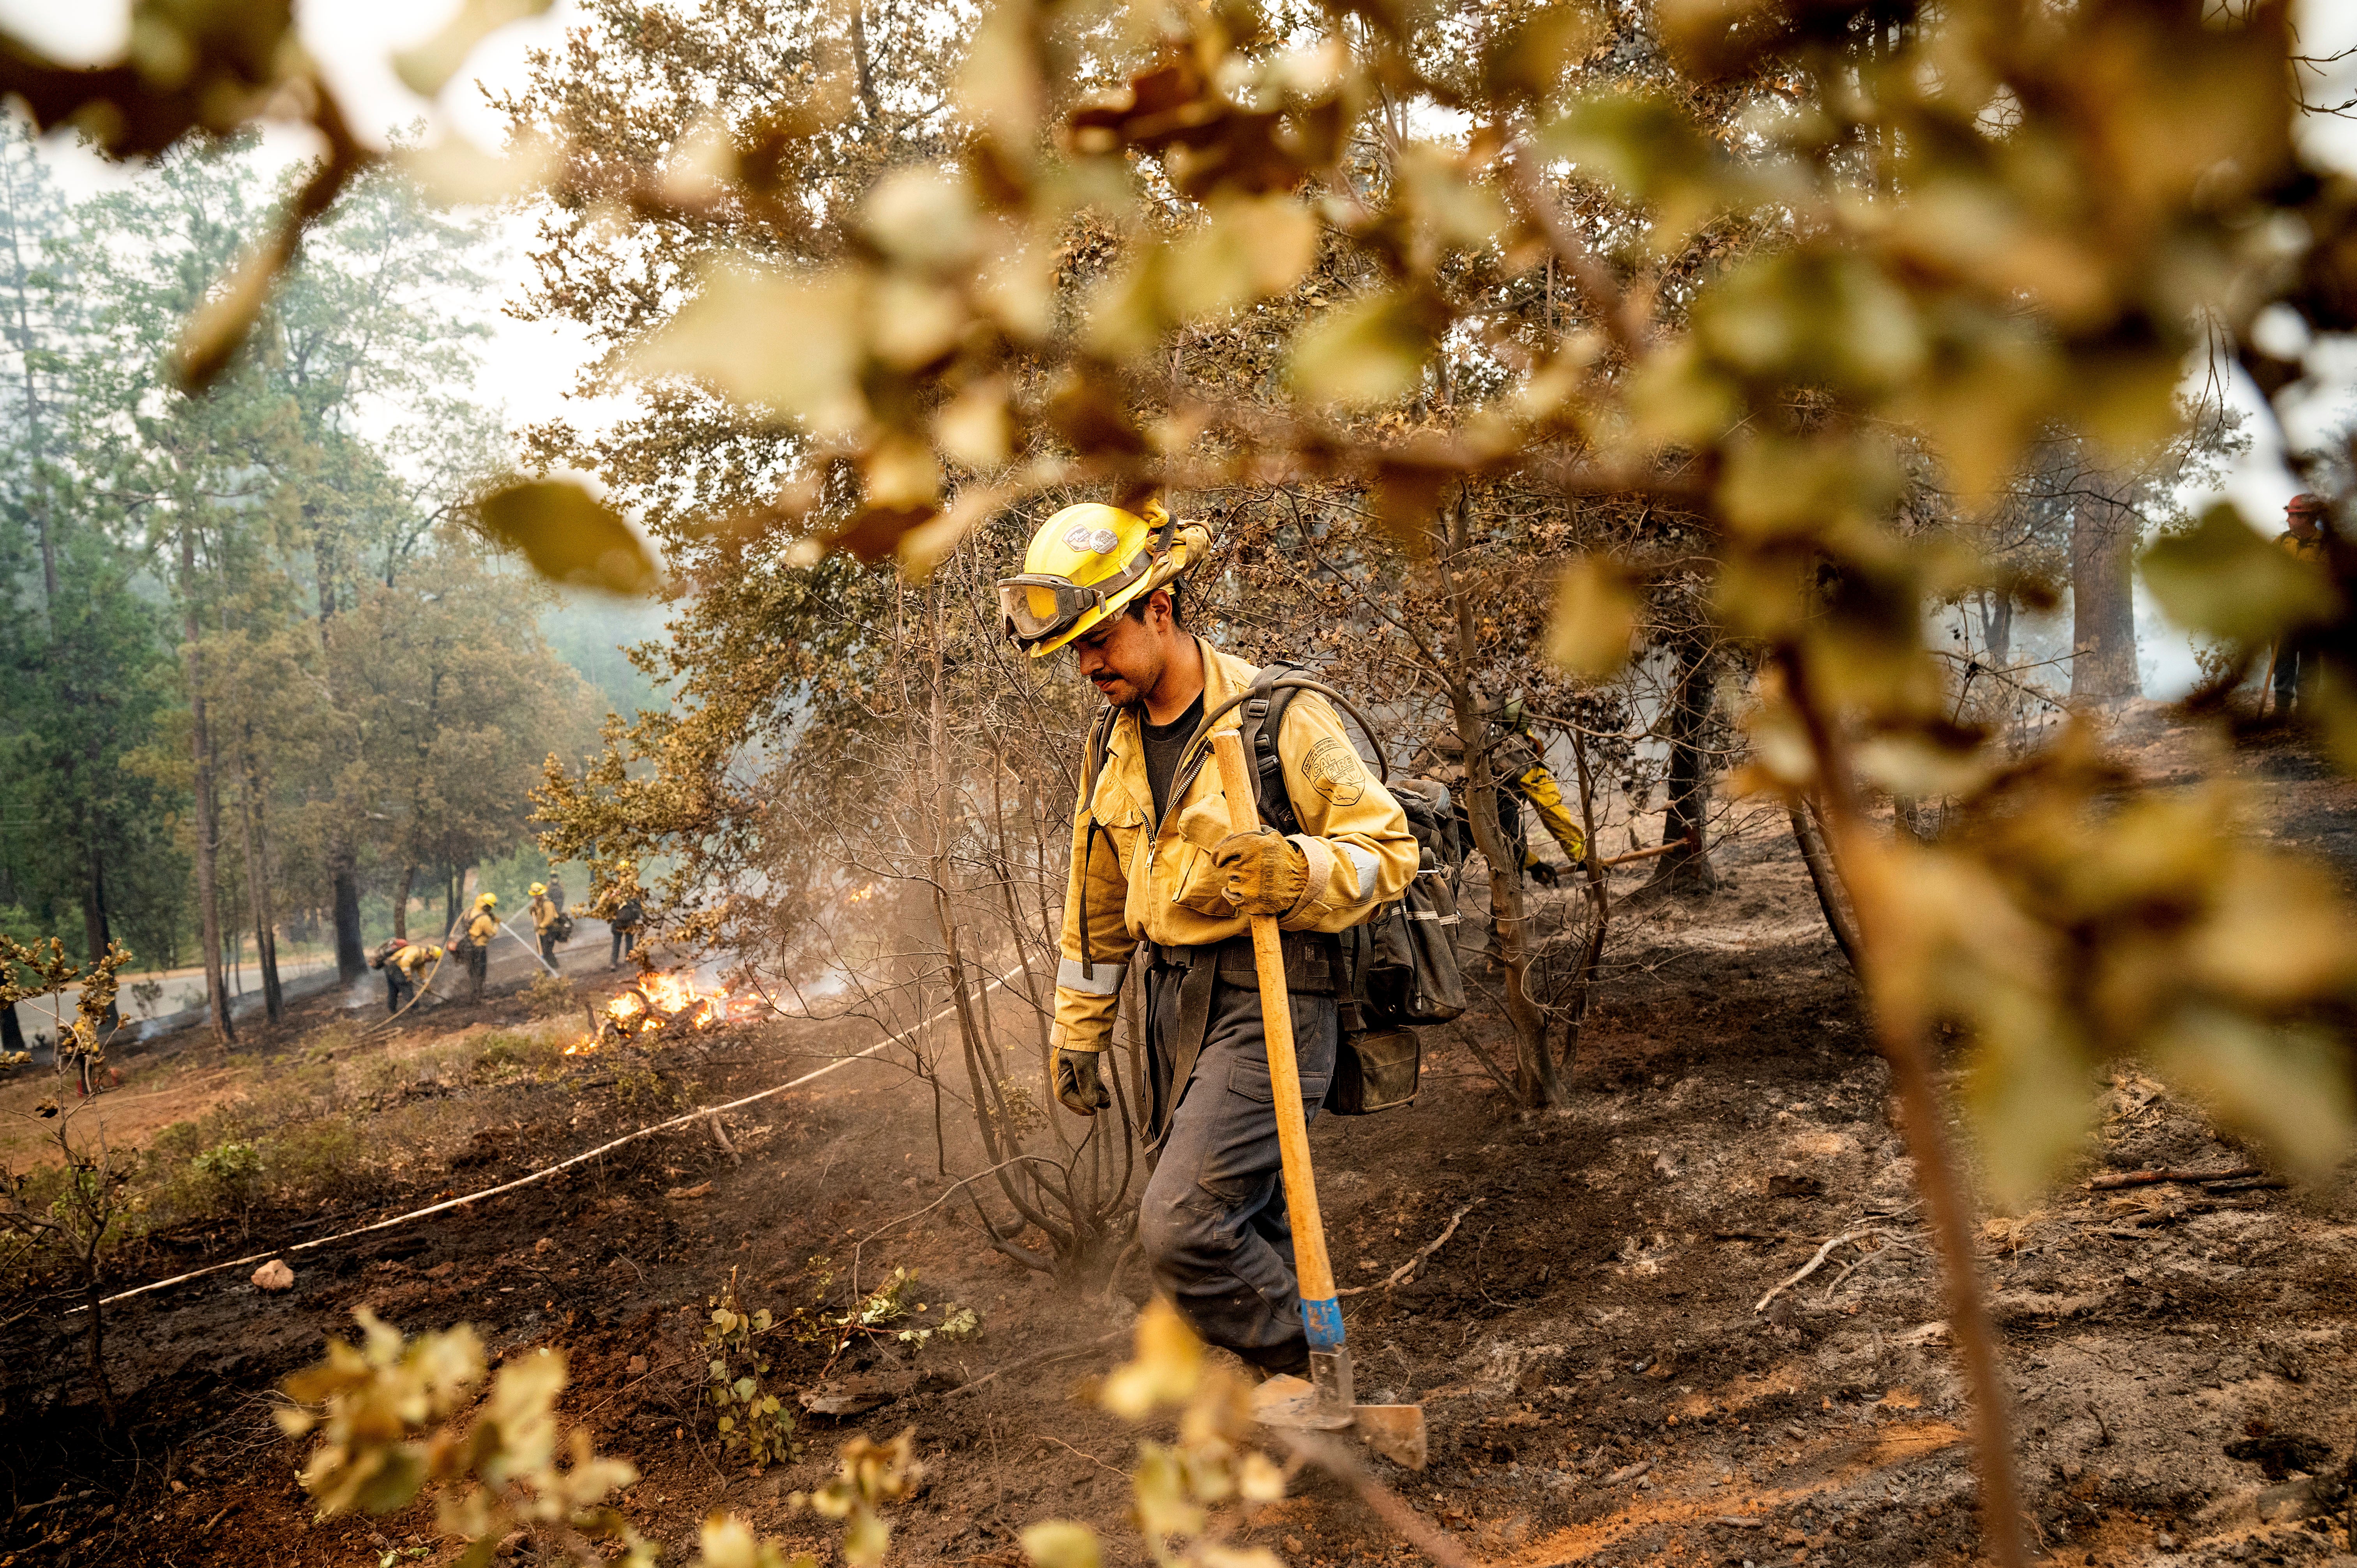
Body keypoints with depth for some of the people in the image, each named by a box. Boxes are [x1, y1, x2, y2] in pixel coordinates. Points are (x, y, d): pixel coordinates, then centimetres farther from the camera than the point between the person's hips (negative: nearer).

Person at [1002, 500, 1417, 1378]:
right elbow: (1096, 901, 20)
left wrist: (1290, 872, -29)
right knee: (1241, 1233, 12)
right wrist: (1077, 1036, 22)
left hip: (1269, 1000, -7)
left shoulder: (1278, 716, -10)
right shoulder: (1113, 742, 11)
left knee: (1180, 1227, -16)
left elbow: (1388, 850, -10)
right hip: (1173, 1002, 7)